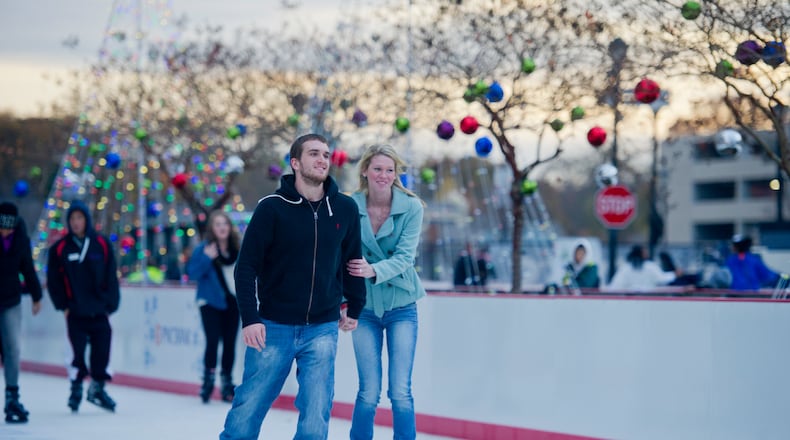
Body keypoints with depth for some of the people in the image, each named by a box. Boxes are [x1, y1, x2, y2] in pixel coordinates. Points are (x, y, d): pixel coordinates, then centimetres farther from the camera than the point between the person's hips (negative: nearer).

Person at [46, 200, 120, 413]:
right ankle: (76, 388, 17)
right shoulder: (60, 248, 0)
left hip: (99, 310, 1)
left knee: (101, 349, 1)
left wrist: (110, 305, -1)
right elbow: (53, 281, 4)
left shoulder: (102, 244, 2)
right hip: (75, 312, -1)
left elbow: (111, 277, 4)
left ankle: (97, 387, 18)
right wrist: (62, 305, -2)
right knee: (77, 349, 0)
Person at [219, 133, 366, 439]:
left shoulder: (345, 209, 1)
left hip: (323, 329, 2)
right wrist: (249, 319, -14)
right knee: (248, 409, 4)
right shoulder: (272, 208, -7)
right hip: (274, 327, -2)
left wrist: (354, 309, 18)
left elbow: (352, 260, 14)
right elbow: (246, 266, -7)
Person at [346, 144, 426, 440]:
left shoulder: (411, 207, -8)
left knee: (401, 393, -3)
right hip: (365, 307, 0)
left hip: (401, 307, 0)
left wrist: (374, 271, -33)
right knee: (369, 393, 0)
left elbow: (405, 256, -15)